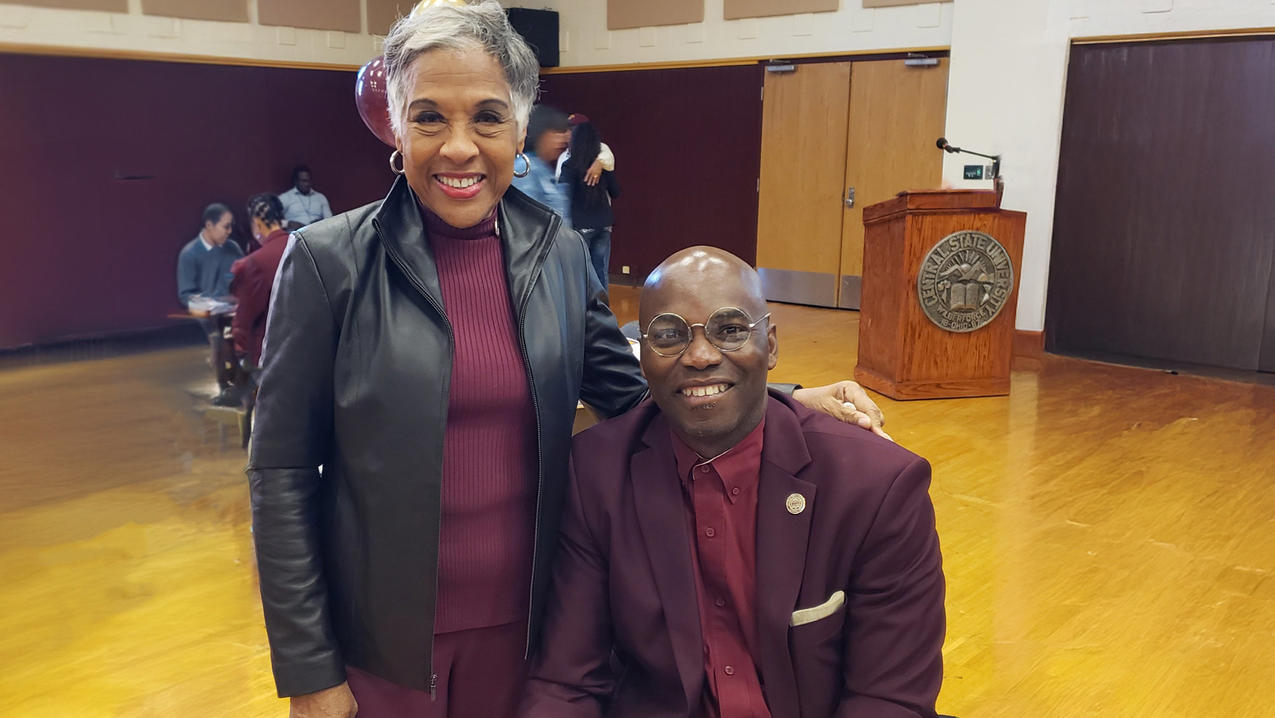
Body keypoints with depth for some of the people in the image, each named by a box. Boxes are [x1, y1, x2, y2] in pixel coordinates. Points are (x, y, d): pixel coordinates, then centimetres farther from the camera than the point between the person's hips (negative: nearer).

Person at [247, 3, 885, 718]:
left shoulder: (561, 254, -2)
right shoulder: (328, 261, -12)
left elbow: (630, 393, 4)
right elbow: (282, 476, -9)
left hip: (523, 626, 3)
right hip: (383, 643, -3)